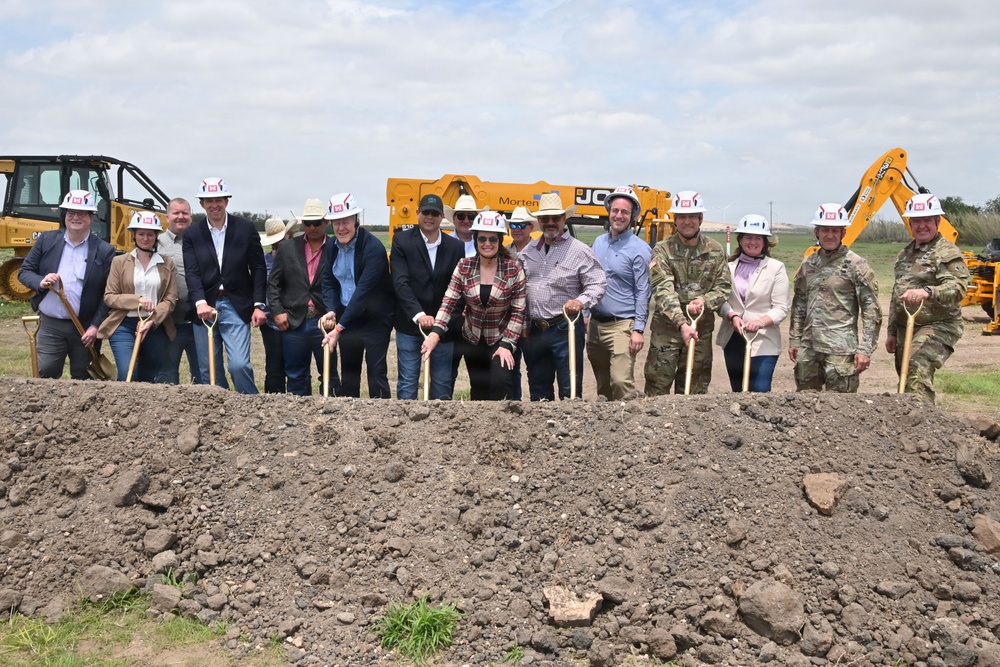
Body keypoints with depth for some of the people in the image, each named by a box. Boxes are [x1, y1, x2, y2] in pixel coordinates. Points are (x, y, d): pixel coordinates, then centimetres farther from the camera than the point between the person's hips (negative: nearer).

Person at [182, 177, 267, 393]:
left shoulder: (246, 228, 2)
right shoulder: (192, 234, 5)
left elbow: (258, 269, 3)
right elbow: (192, 273, -5)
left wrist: (258, 305, -5)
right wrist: (200, 303, -22)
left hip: (236, 306, -2)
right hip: (205, 306, 2)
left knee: (239, 365, -12)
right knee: (209, 370, 6)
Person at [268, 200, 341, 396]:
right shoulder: (288, 247, 7)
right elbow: (274, 282, 10)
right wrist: (277, 311, -1)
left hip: (323, 321, -3)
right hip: (293, 322, 3)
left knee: (329, 375, 6)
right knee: (296, 376, 11)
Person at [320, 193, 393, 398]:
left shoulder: (374, 248, -21)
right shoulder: (331, 246, 1)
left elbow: (363, 290, -26)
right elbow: (328, 281, 6)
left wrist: (339, 327, -29)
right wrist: (331, 310, -14)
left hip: (375, 319, -6)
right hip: (346, 318, 6)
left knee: (376, 373, -6)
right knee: (348, 372, 14)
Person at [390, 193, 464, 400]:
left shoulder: (455, 246, 3)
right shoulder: (402, 241, -4)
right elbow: (400, 282, -14)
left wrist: (455, 324, -9)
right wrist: (419, 315, -25)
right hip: (410, 326, -2)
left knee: (443, 384, 9)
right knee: (407, 383, 3)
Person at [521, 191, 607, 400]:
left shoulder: (579, 250, -4)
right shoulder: (529, 251, 13)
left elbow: (598, 284, -6)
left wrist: (581, 301, -25)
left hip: (565, 328, -5)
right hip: (534, 330, 6)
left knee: (570, 390, -2)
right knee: (538, 391, 14)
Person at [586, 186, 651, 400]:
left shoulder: (639, 249, -7)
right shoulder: (599, 242, 12)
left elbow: (643, 292, -9)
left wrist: (638, 330, -15)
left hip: (621, 326, -6)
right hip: (595, 324, 6)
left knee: (621, 381, -16)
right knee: (602, 384, 13)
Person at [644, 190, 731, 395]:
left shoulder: (715, 250, 5)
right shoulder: (662, 251, -5)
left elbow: (724, 287, 5)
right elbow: (663, 291, -16)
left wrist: (704, 301, -18)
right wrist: (682, 324, -29)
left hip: (701, 330, 3)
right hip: (667, 328, -3)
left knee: (695, 388, 10)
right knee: (658, 385, -1)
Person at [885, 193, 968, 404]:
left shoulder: (948, 253, -9)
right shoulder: (905, 254, 17)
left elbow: (957, 288, -26)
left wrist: (927, 292, -44)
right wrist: (892, 332, 22)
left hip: (936, 327, -8)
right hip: (905, 328, 8)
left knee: (918, 372, -27)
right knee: (906, 379, 12)